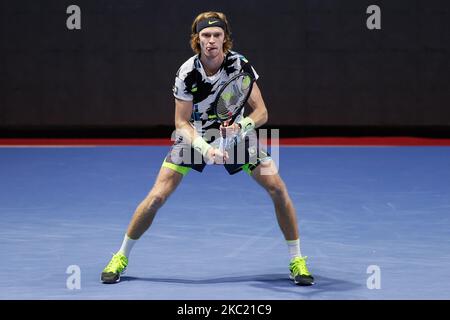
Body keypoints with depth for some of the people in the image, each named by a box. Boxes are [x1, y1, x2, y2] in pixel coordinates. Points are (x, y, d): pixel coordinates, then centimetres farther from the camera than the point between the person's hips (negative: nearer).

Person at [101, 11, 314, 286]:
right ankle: (121, 257, 9)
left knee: (277, 187, -16)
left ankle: (297, 260, -1)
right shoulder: (187, 73, -22)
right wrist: (204, 148, -33)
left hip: (234, 132, 1)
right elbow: (182, 123, -17)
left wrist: (242, 125, -40)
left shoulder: (240, 65, -22)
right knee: (157, 196, -12)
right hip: (195, 137, -1)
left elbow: (261, 112, -20)